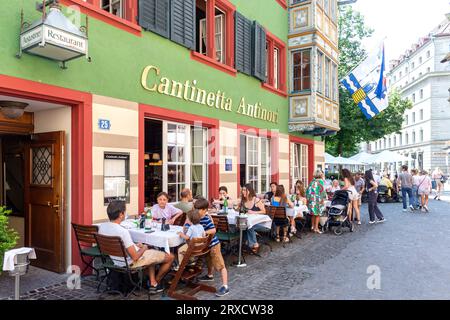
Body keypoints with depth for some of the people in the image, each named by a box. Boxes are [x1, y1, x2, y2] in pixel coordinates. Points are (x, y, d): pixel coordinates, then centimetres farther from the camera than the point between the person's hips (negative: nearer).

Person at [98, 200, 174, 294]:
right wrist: (143, 248, -5)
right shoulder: (123, 231, -33)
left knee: (150, 252, 32)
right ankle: (157, 282, 29)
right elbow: (135, 257, -26)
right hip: (130, 263, -8)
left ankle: (152, 283, 27)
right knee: (170, 257, 6)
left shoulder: (101, 226, -9)